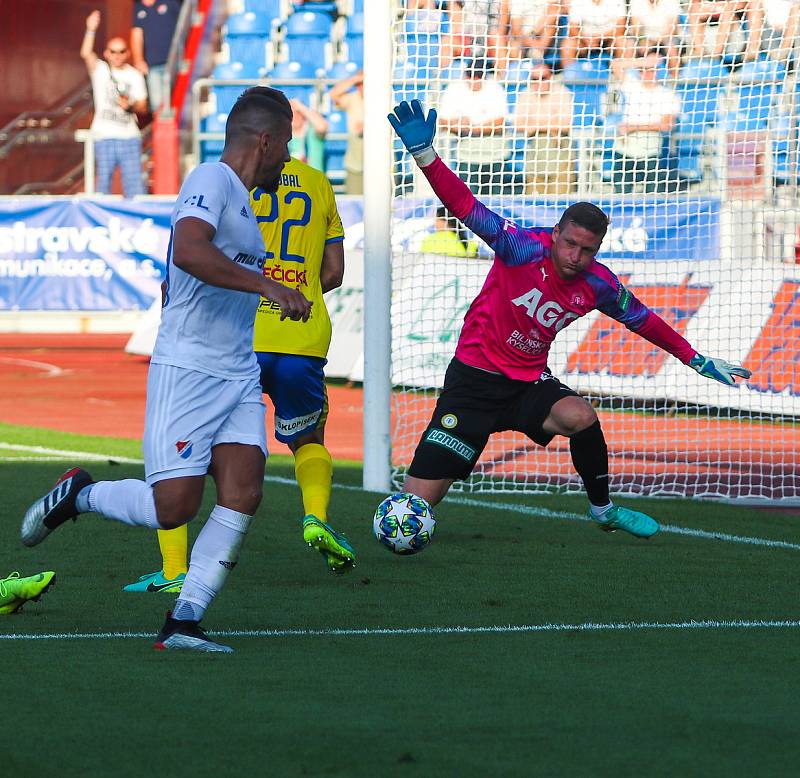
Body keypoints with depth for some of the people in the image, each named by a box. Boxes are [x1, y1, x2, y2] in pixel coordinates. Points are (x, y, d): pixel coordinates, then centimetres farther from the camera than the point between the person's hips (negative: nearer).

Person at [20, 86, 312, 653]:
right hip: (186, 371, -9)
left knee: (244, 494, -9)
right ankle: (77, 495, 17)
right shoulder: (211, 181, -11)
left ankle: (184, 622, -6)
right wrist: (268, 286, -31)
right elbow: (190, 251, -31)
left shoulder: (240, 198, 19)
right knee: (173, 508, -11)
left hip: (239, 374, 9)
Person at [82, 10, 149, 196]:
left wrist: (130, 105, -14)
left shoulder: (135, 76, 10)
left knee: (134, 179, -3)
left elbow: (142, 107, 7)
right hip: (104, 136, -1)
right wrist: (91, 30, -24)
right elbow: (86, 54, -14)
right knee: (104, 178, 1)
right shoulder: (100, 70, 5)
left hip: (129, 136, 1)